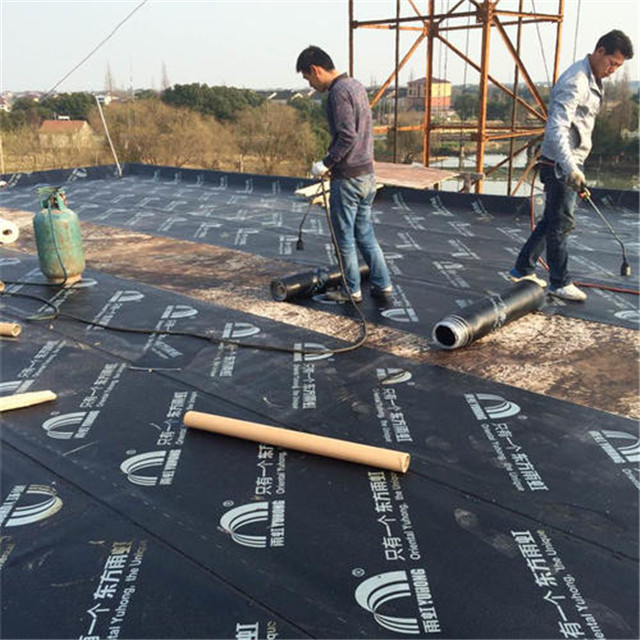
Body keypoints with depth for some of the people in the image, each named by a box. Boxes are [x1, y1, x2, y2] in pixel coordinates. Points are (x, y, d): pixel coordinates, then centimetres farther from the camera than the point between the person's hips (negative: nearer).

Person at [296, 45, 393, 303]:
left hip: (348, 178, -9)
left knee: (345, 237, 4)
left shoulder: (338, 92, -16)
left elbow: (347, 137, -25)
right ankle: (382, 285, 19)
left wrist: (326, 163, -14)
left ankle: (351, 290, 15)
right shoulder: (357, 86, 13)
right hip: (367, 174, 9)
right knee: (365, 233, 16)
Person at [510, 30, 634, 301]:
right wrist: (570, 168, -38)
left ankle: (523, 269, 22)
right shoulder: (575, 82, -18)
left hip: (571, 162, 10)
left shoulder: (593, 80, 15)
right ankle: (560, 283, 7)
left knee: (552, 219, 13)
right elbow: (556, 128, -29)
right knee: (560, 222, -3)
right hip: (560, 164, -10)